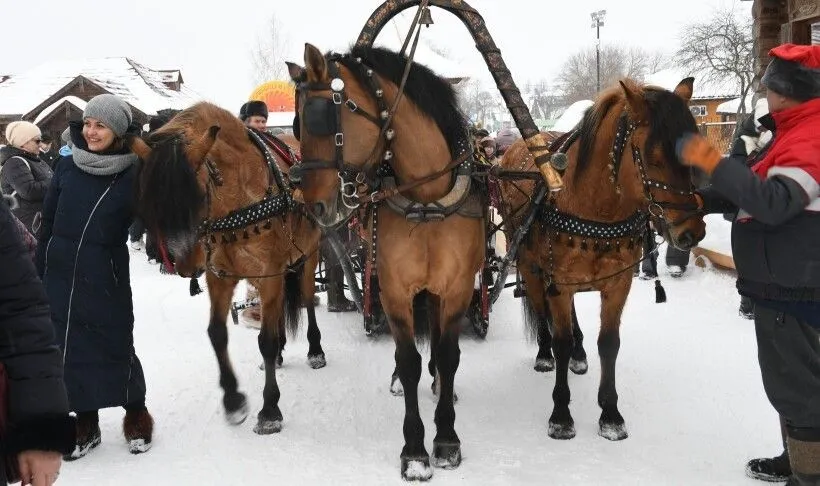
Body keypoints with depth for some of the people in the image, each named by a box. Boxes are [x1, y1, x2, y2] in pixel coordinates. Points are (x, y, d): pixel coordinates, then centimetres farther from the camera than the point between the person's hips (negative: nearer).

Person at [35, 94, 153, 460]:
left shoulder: (132, 176, -9)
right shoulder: (68, 167, 1)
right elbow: (48, 223, 7)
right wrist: (39, 271, 10)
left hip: (106, 278, -4)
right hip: (60, 276, 4)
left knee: (116, 348, 5)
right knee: (70, 348, 10)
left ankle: (136, 416, 25)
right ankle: (86, 423, 25)